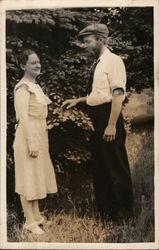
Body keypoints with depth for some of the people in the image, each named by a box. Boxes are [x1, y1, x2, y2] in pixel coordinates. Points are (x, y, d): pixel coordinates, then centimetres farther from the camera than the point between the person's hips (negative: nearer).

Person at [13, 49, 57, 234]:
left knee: (37, 176, 15)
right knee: (28, 177, -2)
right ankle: (30, 221, 6)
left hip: (39, 136, 9)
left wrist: (39, 140, 17)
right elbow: (23, 117, -20)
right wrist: (31, 143, -23)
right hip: (28, 137, -9)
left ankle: (36, 215, 26)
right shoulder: (23, 88, -14)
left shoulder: (35, 86, 14)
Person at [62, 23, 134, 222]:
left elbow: (118, 94, -19)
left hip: (108, 117, -9)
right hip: (96, 118, 10)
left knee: (116, 166, -1)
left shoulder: (113, 61, -12)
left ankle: (124, 212, 12)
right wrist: (77, 100, 17)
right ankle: (105, 210, 29)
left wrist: (112, 125, -24)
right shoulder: (97, 64, 15)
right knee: (99, 166, 15)